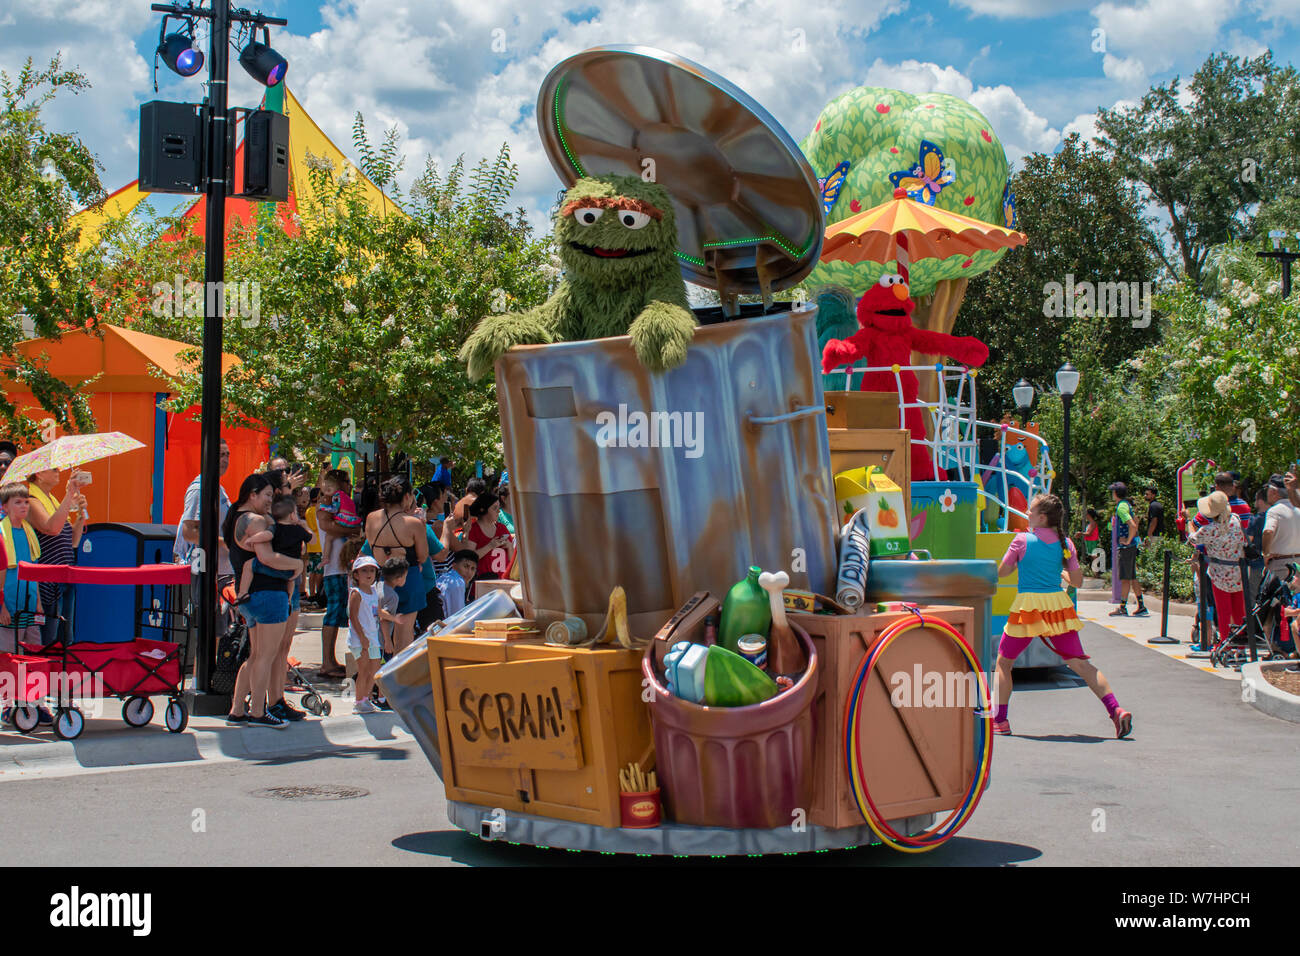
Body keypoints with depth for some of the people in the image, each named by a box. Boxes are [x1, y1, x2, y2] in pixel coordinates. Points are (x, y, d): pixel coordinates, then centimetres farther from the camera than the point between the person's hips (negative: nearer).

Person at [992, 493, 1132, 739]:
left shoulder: (1022, 540, -5)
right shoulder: (1065, 543, 4)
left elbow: (1001, 572, 3)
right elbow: (1077, 580, 7)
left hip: (1027, 605, -3)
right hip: (1058, 606, 3)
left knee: (1003, 662, 11)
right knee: (1079, 663, 6)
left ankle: (1000, 720, 8)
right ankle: (1116, 709, -6)